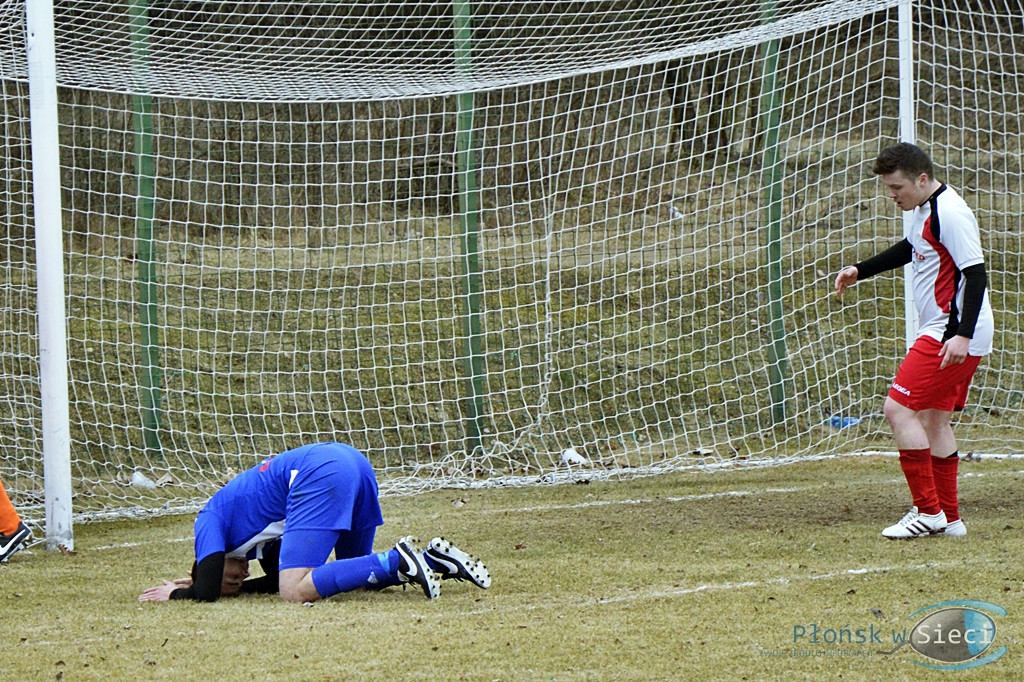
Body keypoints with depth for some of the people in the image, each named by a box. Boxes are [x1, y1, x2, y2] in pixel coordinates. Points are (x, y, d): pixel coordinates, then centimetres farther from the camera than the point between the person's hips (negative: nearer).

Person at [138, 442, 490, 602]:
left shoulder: (210, 522, 11)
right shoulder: (250, 522, 34)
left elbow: (206, 592, 2)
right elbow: (277, 579, 40)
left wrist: (175, 593, 22)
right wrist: (223, 585, 40)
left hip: (321, 476, -9)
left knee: (297, 591, -14)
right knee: (349, 576, 26)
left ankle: (398, 560, -22)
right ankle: (434, 558, 4)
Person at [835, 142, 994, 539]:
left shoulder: (949, 214, -19)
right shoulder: (920, 210, 12)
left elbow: (976, 273, -24)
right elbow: (909, 250, 32)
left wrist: (962, 336, -30)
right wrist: (859, 271, 30)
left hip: (953, 337, -11)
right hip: (942, 332, 11)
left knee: (899, 409, -13)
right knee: (934, 418, 14)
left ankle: (928, 511, -9)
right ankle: (949, 518, 18)